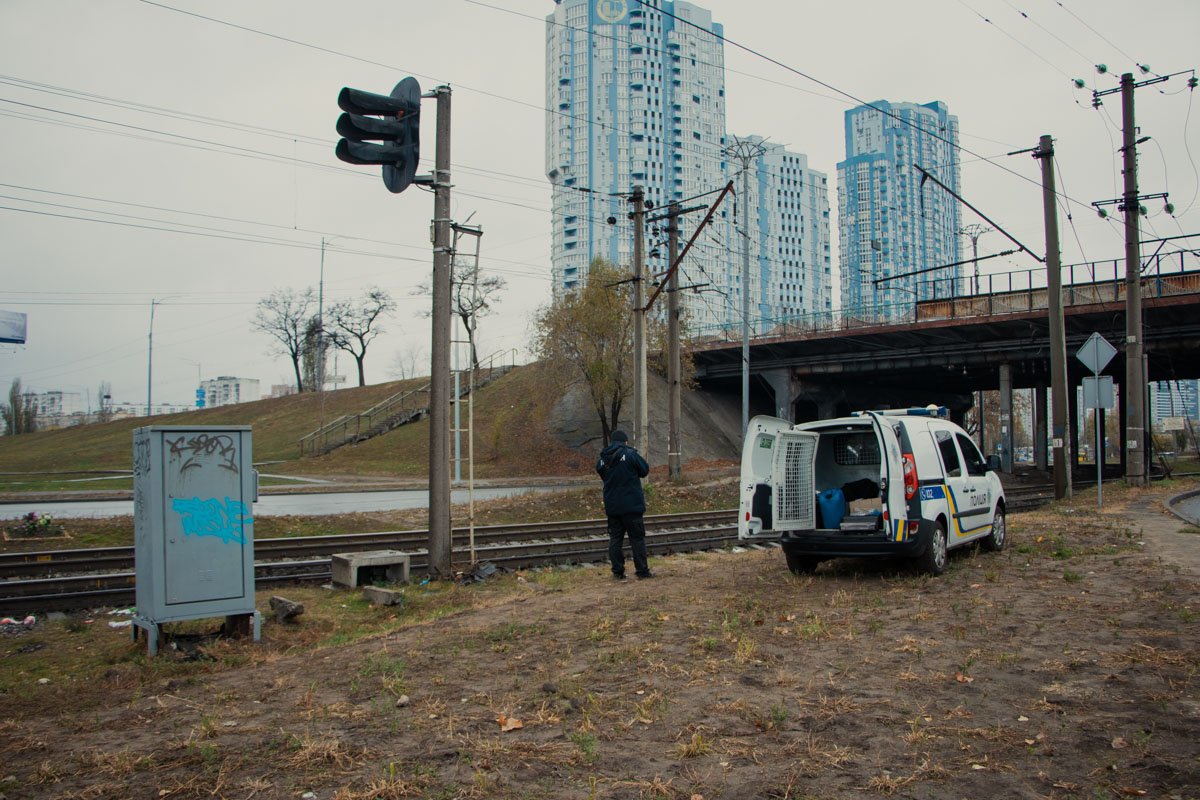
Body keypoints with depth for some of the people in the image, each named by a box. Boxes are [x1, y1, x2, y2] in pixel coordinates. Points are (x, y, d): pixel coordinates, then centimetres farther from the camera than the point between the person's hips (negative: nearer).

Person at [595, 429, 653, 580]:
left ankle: (617, 572, 9)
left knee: (615, 539, 9)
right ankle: (642, 571, 4)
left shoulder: (603, 459, 4)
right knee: (637, 538, 3)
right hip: (632, 505, -4)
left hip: (612, 506, 4)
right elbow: (645, 470, -3)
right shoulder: (630, 454, -10)